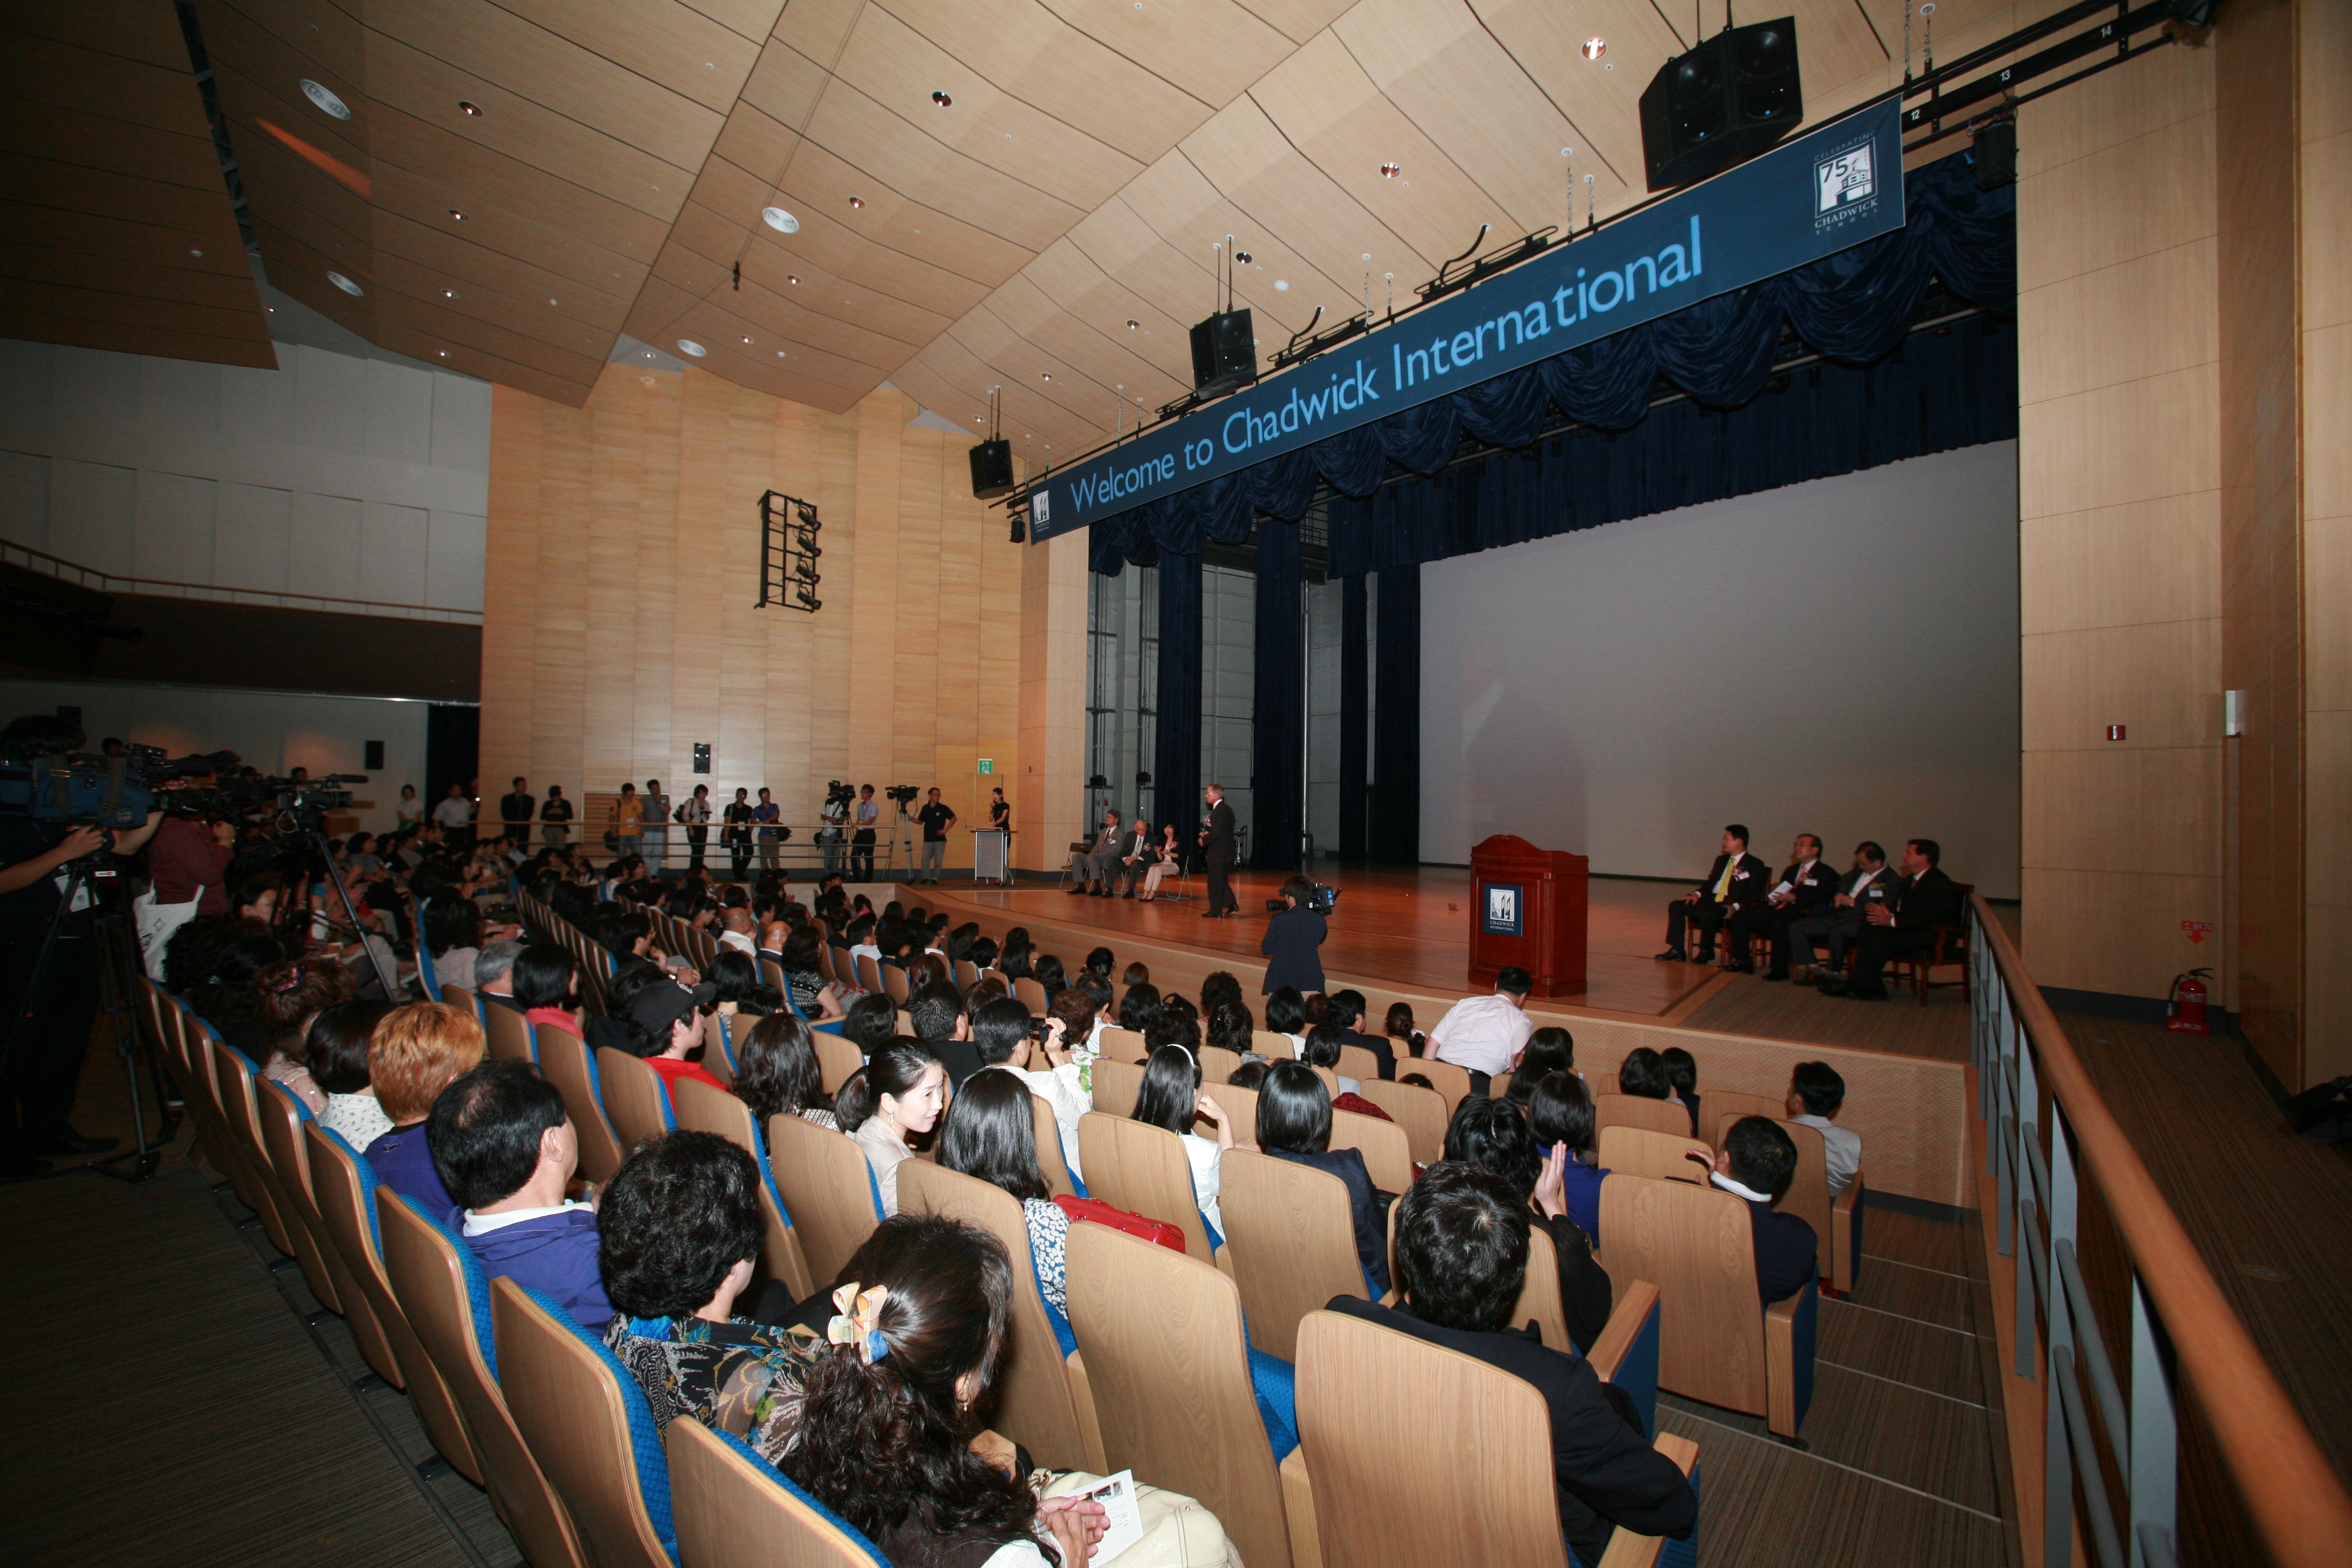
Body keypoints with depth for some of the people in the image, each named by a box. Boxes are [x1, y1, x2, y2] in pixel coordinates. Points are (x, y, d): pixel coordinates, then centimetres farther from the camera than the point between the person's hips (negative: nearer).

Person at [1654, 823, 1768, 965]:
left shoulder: (1755, 865, -1)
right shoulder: (1721, 860, 21)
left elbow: (1754, 896, -10)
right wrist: (1697, 894, 1)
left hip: (1730, 907, -8)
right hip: (1712, 901, 8)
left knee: (1707, 914, -36)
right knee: (1676, 906, -10)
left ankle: (1706, 952, -12)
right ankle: (1677, 951, -13)